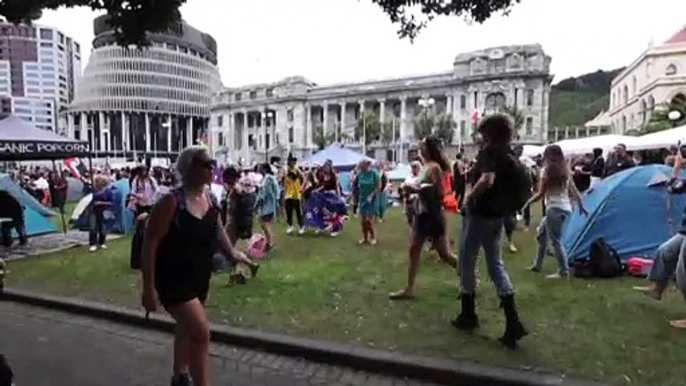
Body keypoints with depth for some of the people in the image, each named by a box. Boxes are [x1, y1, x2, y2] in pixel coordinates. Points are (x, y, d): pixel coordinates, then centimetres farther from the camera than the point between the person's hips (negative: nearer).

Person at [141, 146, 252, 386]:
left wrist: (232, 252, 11)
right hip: (172, 278, -7)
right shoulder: (172, 202, -22)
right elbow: (150, 244, -20)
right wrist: (149, 288, -20)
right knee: (201, 332, -14)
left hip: (199, 278, 8)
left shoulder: (210, 199, -1)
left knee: (187, 328, 24)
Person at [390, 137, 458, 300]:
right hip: (422, 213, 9)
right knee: (413, 250, 8)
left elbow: (440, 191, -22)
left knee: (444, 254, 2)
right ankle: (409, 289, 15)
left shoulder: (434, 167, -15)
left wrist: (417, 189, -22)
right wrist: (413, 188, -1)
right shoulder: (425, 167, 10)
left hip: (433, 215, -9)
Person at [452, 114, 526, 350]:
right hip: (498, 216, 8)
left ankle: (468, 315, 21)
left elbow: (487, 180, -32)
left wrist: (469, 198, -20)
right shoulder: (510, 155, 12)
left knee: (467, 263, 8)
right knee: (496, 264, 12)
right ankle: (512, 321, 4)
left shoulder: (489, 151, -15)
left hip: (479, 213, -8)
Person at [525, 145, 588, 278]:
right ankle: (538, 265, 28)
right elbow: (574, 190, 14)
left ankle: (563, 271, 0)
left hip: (555, 208, -9)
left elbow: (541, 194, -10)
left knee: (555, 240, -3)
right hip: (565, 207, 9)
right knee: (542, 235, 20)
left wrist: (528, 202, 2)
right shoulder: (565, 169, 13)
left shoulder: (549, 169, -9)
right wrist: (581, 206, 21)